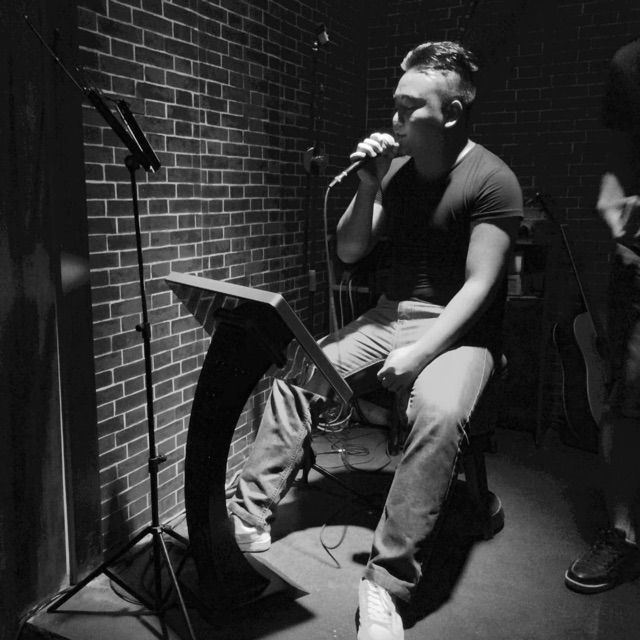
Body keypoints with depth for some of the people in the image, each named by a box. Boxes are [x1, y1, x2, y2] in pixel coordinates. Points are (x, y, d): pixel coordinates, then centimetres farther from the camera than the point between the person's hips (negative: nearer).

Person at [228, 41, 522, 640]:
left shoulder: (492, 180, -10)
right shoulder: (396, 168, 8)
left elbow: (479, 284, -16)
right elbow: (348, 252, 7)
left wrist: (420, 353, -26)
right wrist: (368, 186, -8)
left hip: (458, 329, -5)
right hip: (389, 315, 6)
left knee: (439, 413, -36)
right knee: (295, 374, -10)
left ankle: (388, 581, -26)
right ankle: (248, 518, -2)